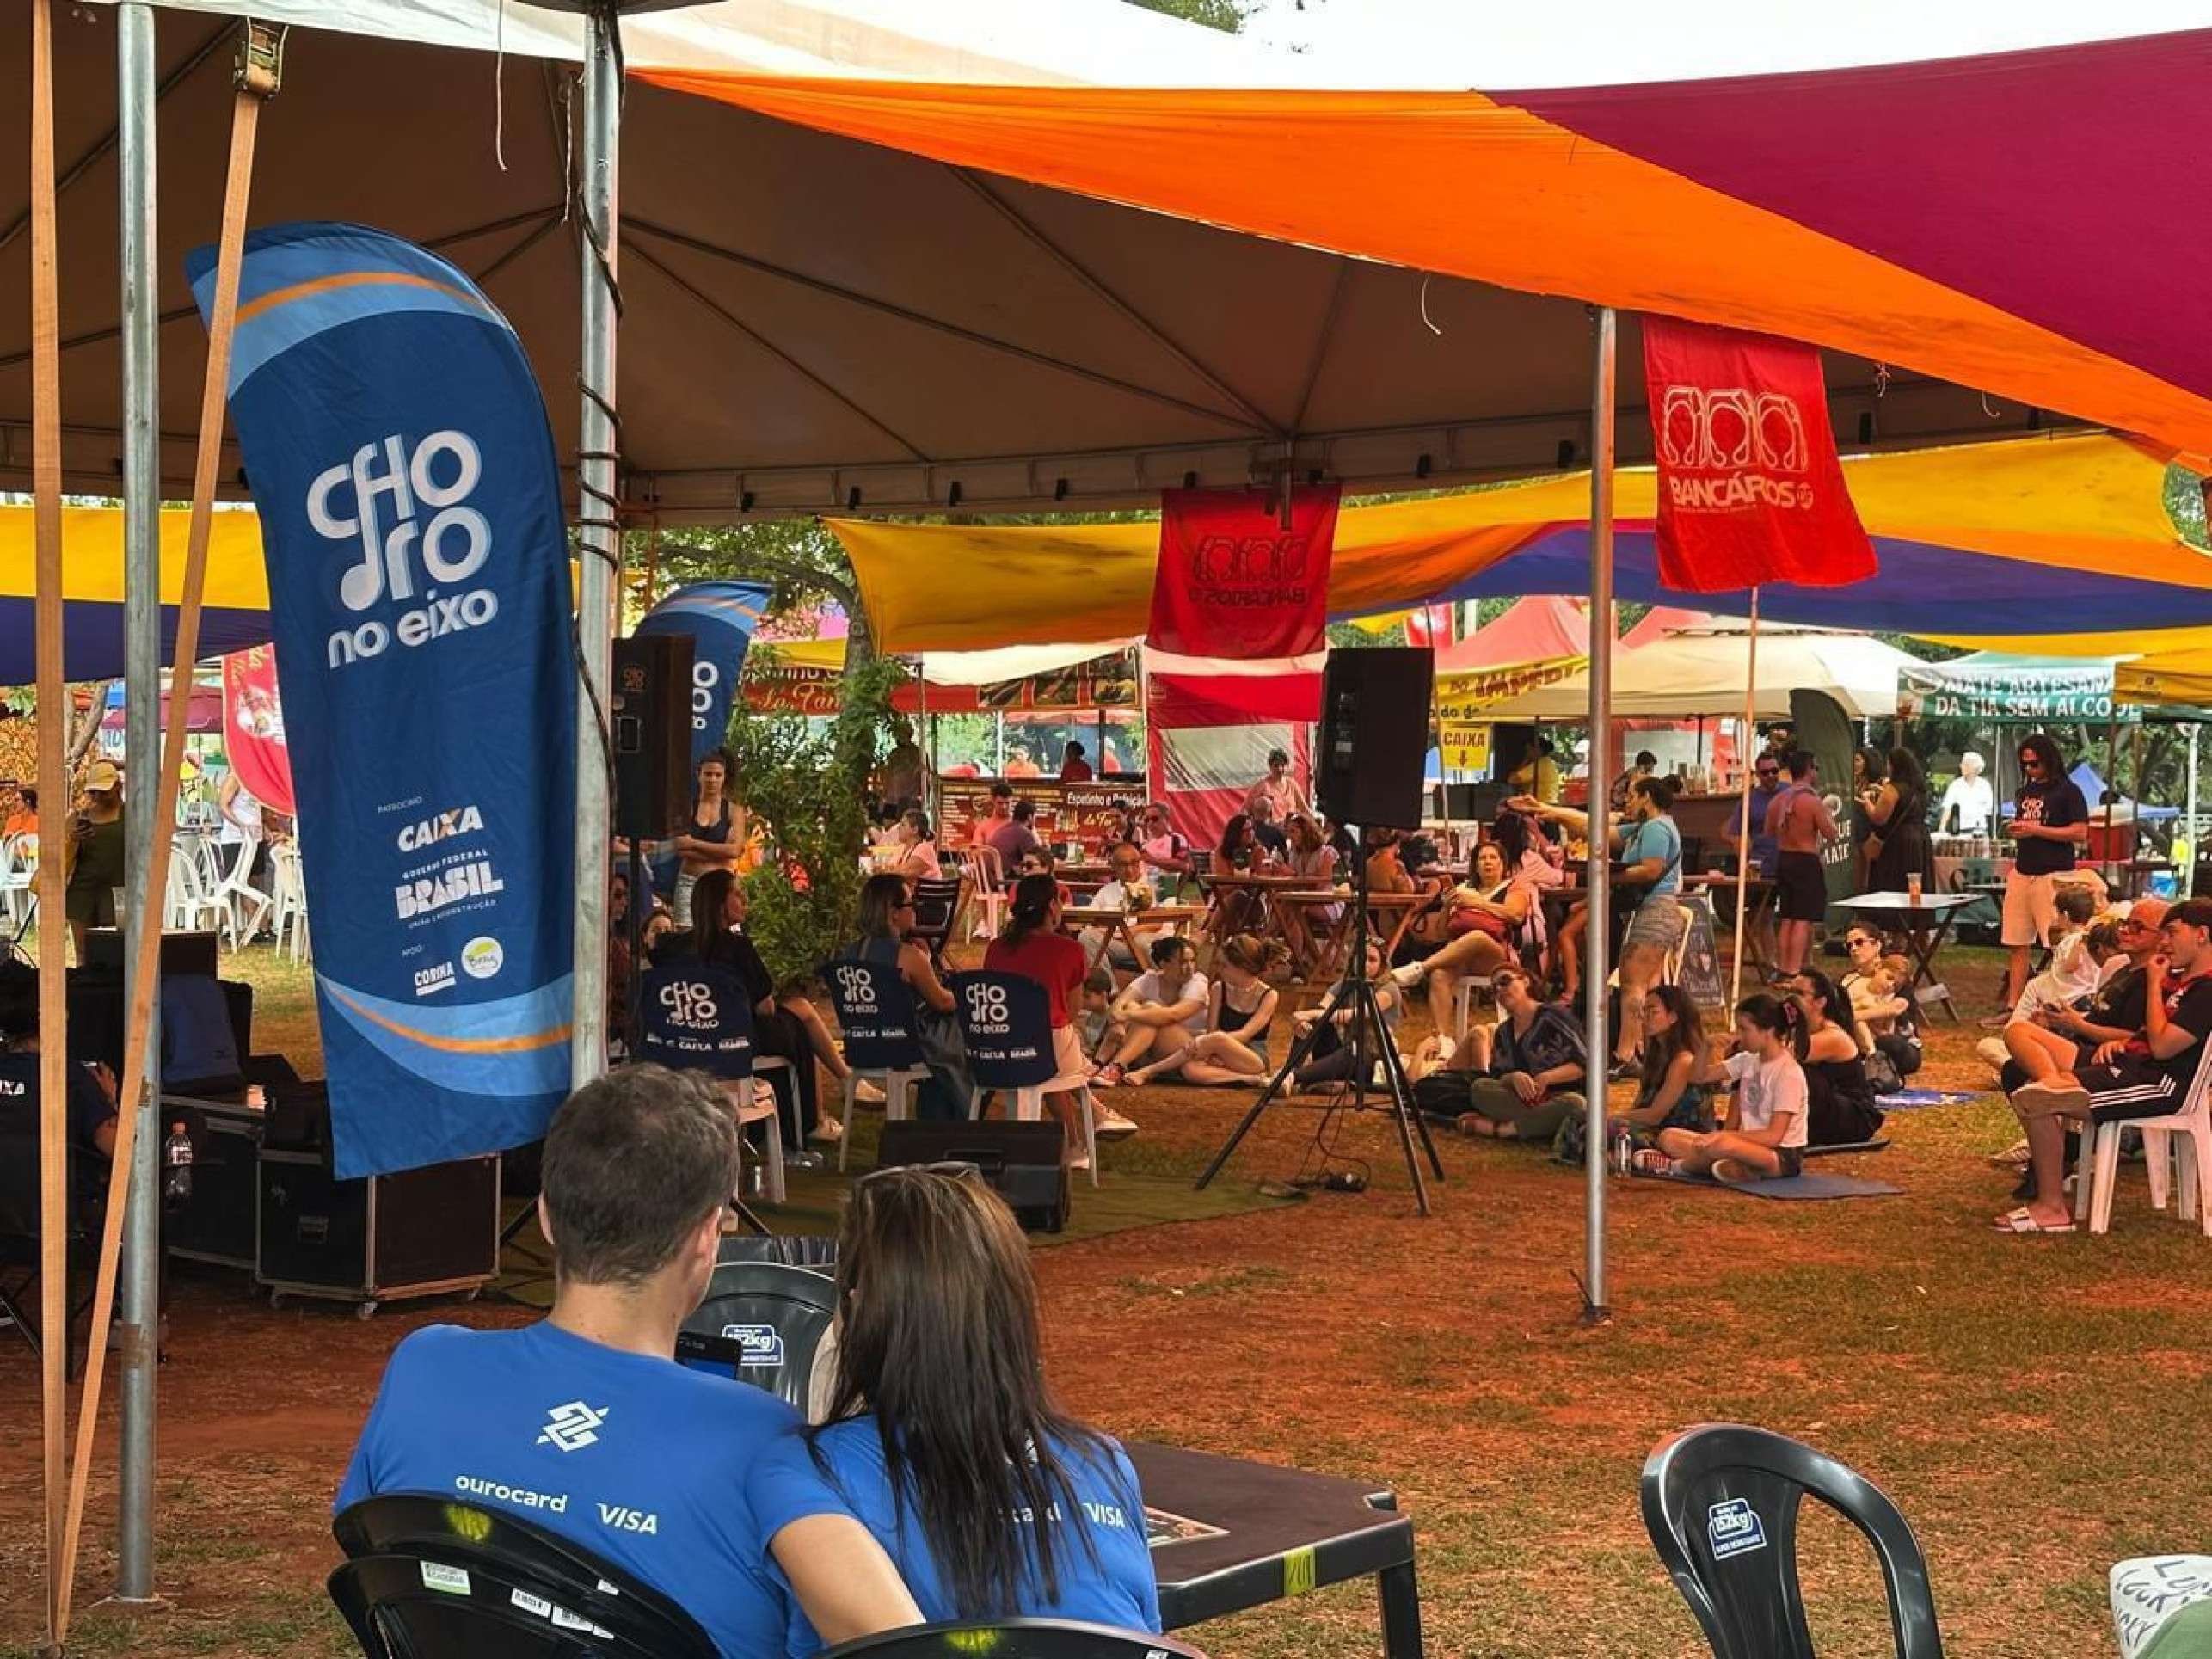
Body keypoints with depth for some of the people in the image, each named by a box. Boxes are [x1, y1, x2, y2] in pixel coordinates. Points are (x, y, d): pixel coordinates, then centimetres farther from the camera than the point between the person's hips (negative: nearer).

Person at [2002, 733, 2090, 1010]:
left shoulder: (2068, 791, -3)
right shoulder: (2026, 792, 18)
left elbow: (2080, 833, -11)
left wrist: (2035, 830, -14)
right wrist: (2013, 829, 6)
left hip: (2052, 875, -7)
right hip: (2022, 873, 7)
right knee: (2016, 945, 5)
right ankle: (2012, 1006, 8)